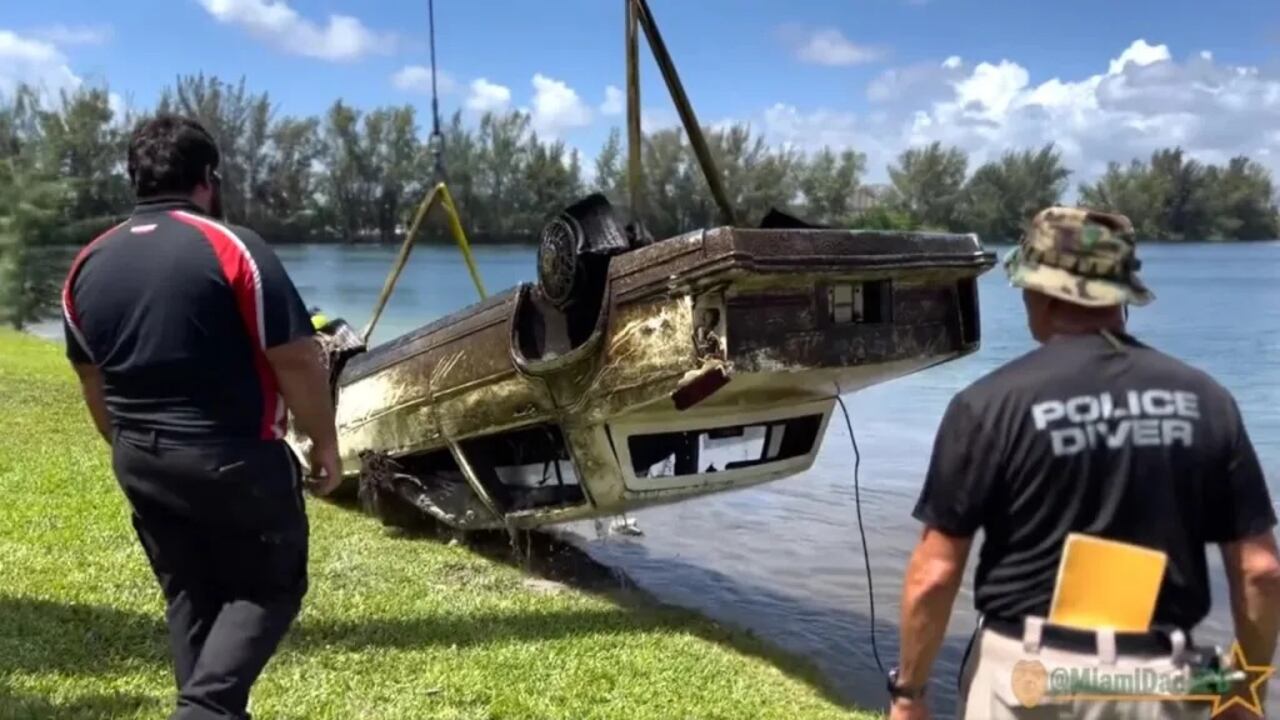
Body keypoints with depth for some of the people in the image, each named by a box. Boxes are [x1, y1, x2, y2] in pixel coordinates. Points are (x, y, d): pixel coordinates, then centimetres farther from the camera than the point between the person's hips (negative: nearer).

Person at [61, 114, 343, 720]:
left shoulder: (87, 265, 6)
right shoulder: (232, 247, -14)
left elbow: (91, 379, 14)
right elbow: (296, 359, -16)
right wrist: (324, 441, -3)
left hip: (140, 462, 6)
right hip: (234, 458, -6)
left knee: (188, 598, 18)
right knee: (271, 588, 8)